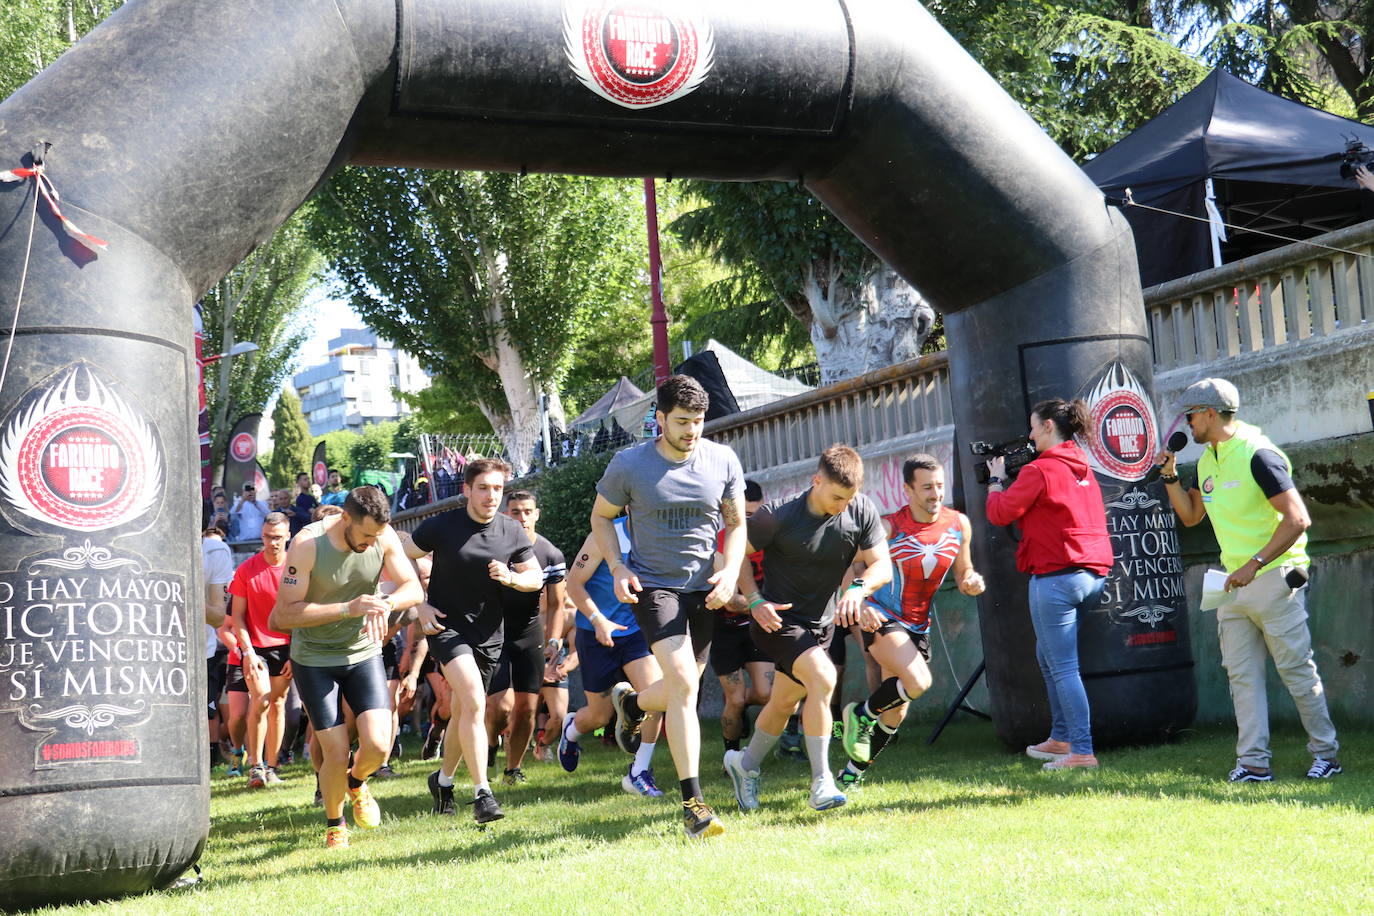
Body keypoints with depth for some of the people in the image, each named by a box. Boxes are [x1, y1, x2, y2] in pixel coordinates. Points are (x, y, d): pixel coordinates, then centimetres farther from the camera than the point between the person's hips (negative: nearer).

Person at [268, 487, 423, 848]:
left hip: (363, 653, 3)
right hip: (314, 659, -3)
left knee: (377, 745, -11)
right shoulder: (308, 544, -23)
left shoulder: (384, 537, -11)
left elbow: (414, 589, -8)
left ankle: (357, 783, 26)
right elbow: (284, 615, -24)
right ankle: (334, 825, 25)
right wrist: (348, 608, -33)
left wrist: (385, 603, -31)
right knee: (336, 756, -5)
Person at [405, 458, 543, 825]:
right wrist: (420, 604, -7)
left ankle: (443, 779, 38)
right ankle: (482, 794, -20)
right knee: (474, 700, -23)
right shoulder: (442, 526, -11)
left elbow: (536, 577, 7)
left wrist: (512, 578, -15)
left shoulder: (512, 532, -1)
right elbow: (403, 557, 0)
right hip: (446, 626, -4)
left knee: (463, 711, 15)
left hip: (489, 633, 4)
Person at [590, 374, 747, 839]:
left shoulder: (723, 461, -2)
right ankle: (693, 802, -14)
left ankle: (631, 703, 50)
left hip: (705, 590, 4)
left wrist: (730, 572, -10)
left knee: (681, 691, 14)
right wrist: (618, 567, -9)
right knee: (684, 683, -19)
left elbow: (736, 524, 8)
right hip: (653, 585, -4)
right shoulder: (629, 464, -9)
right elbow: (601, 516, 6)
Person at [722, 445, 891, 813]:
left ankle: (746, 763, 44)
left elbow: (882, 565, -8)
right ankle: (821, 783, -20)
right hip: (778, 619, -5)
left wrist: (858, 589, -28)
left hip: (822, 623, 6)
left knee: (785, 703, 18)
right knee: (822, 677, -28)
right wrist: (755, 601, -19)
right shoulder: (778, 515, -21)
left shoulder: (863, 511, -11)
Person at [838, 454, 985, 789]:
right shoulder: (889, 527, -15)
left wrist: (972, 582, -12)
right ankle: (861, 714, -1)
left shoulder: (959, 524, -1)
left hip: (918, 626, 5)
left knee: (896, 713, 7)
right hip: (881, 618, -5)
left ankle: (851, 775, 24)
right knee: (918, 682, -28)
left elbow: (963, 572, 12)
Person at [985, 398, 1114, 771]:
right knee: (1048, 654, 21)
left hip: (1057, 577, -9)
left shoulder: (1039, 471, -12)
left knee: (1063, 667, -6)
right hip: (1093, 575, 9)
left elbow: (1000, 513, -8)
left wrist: (995, 479, 9)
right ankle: (1061, 737, 25)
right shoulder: (1082, 468, 14)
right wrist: (1010, 477, 16)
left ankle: (1082, 752, -6)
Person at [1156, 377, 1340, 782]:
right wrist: (1170, 476, 7)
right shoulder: (1207, 461, 12)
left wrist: (1254, 564, -24)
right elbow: (1190, 515, 22)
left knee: (1296, 668, -1)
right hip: (1234, 583, 9)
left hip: (1273, 577, -8)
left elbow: (1298, 520, -21)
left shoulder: (1258, 454, -16)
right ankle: (1253, 763, 8)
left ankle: (1325, 753, 12)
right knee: (1241, 673, 5)